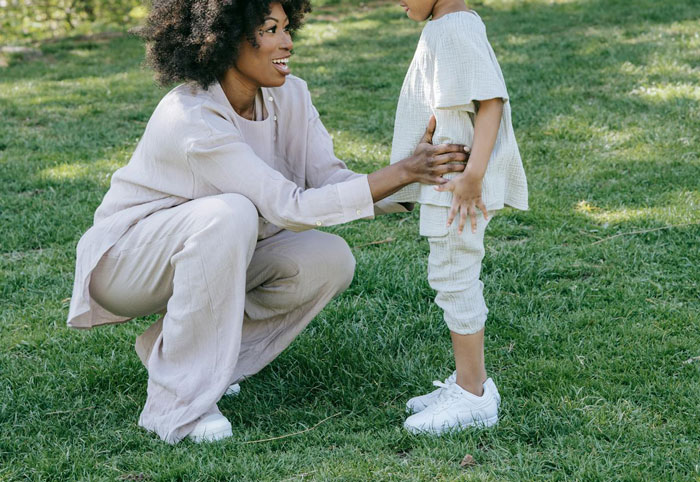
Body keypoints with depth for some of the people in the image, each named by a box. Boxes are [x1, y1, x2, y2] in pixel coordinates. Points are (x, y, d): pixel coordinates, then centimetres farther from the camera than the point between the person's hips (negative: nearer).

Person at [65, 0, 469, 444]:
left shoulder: (289, 96, -8)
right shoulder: (191, 119, -31)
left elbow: (331, 183, -12)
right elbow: (292, 210, -35)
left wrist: (420, 182, -27)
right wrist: (403, 172, -37)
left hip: (219, 255, 8)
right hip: (126, 259, -7)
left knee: (330, 261, -14)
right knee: (229, 214, -36)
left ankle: (171, 346, 1)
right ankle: (177, 403, -27)